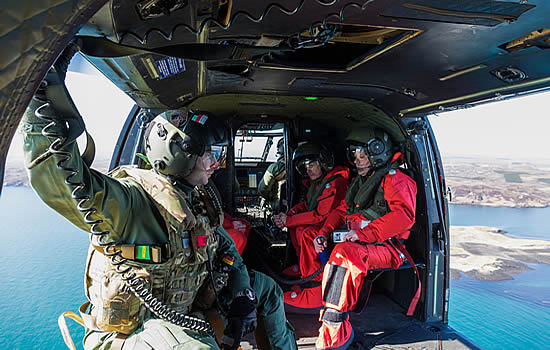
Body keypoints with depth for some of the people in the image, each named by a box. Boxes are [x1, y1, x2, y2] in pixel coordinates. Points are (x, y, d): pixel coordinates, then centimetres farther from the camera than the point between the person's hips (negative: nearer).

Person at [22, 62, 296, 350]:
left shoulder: (196, 200, 2)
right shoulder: (133, 199, -27)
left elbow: (224, 245, 10)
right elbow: (62, 180, -45)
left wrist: (242, 297, 1)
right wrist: (41, 95, -46)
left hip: (183, 308, 8)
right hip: (131, 324, -7)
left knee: (265, 287, 15)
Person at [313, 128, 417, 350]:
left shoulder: (395, 179, -4)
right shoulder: (360, 182, 24)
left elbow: (404, 216, -20)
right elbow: (342, 210, 25)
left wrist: (364, 233, -27)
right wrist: (324, 233, 7)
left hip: (387, 248, -9)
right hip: (360, 244, 9)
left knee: (345, 252, -34)